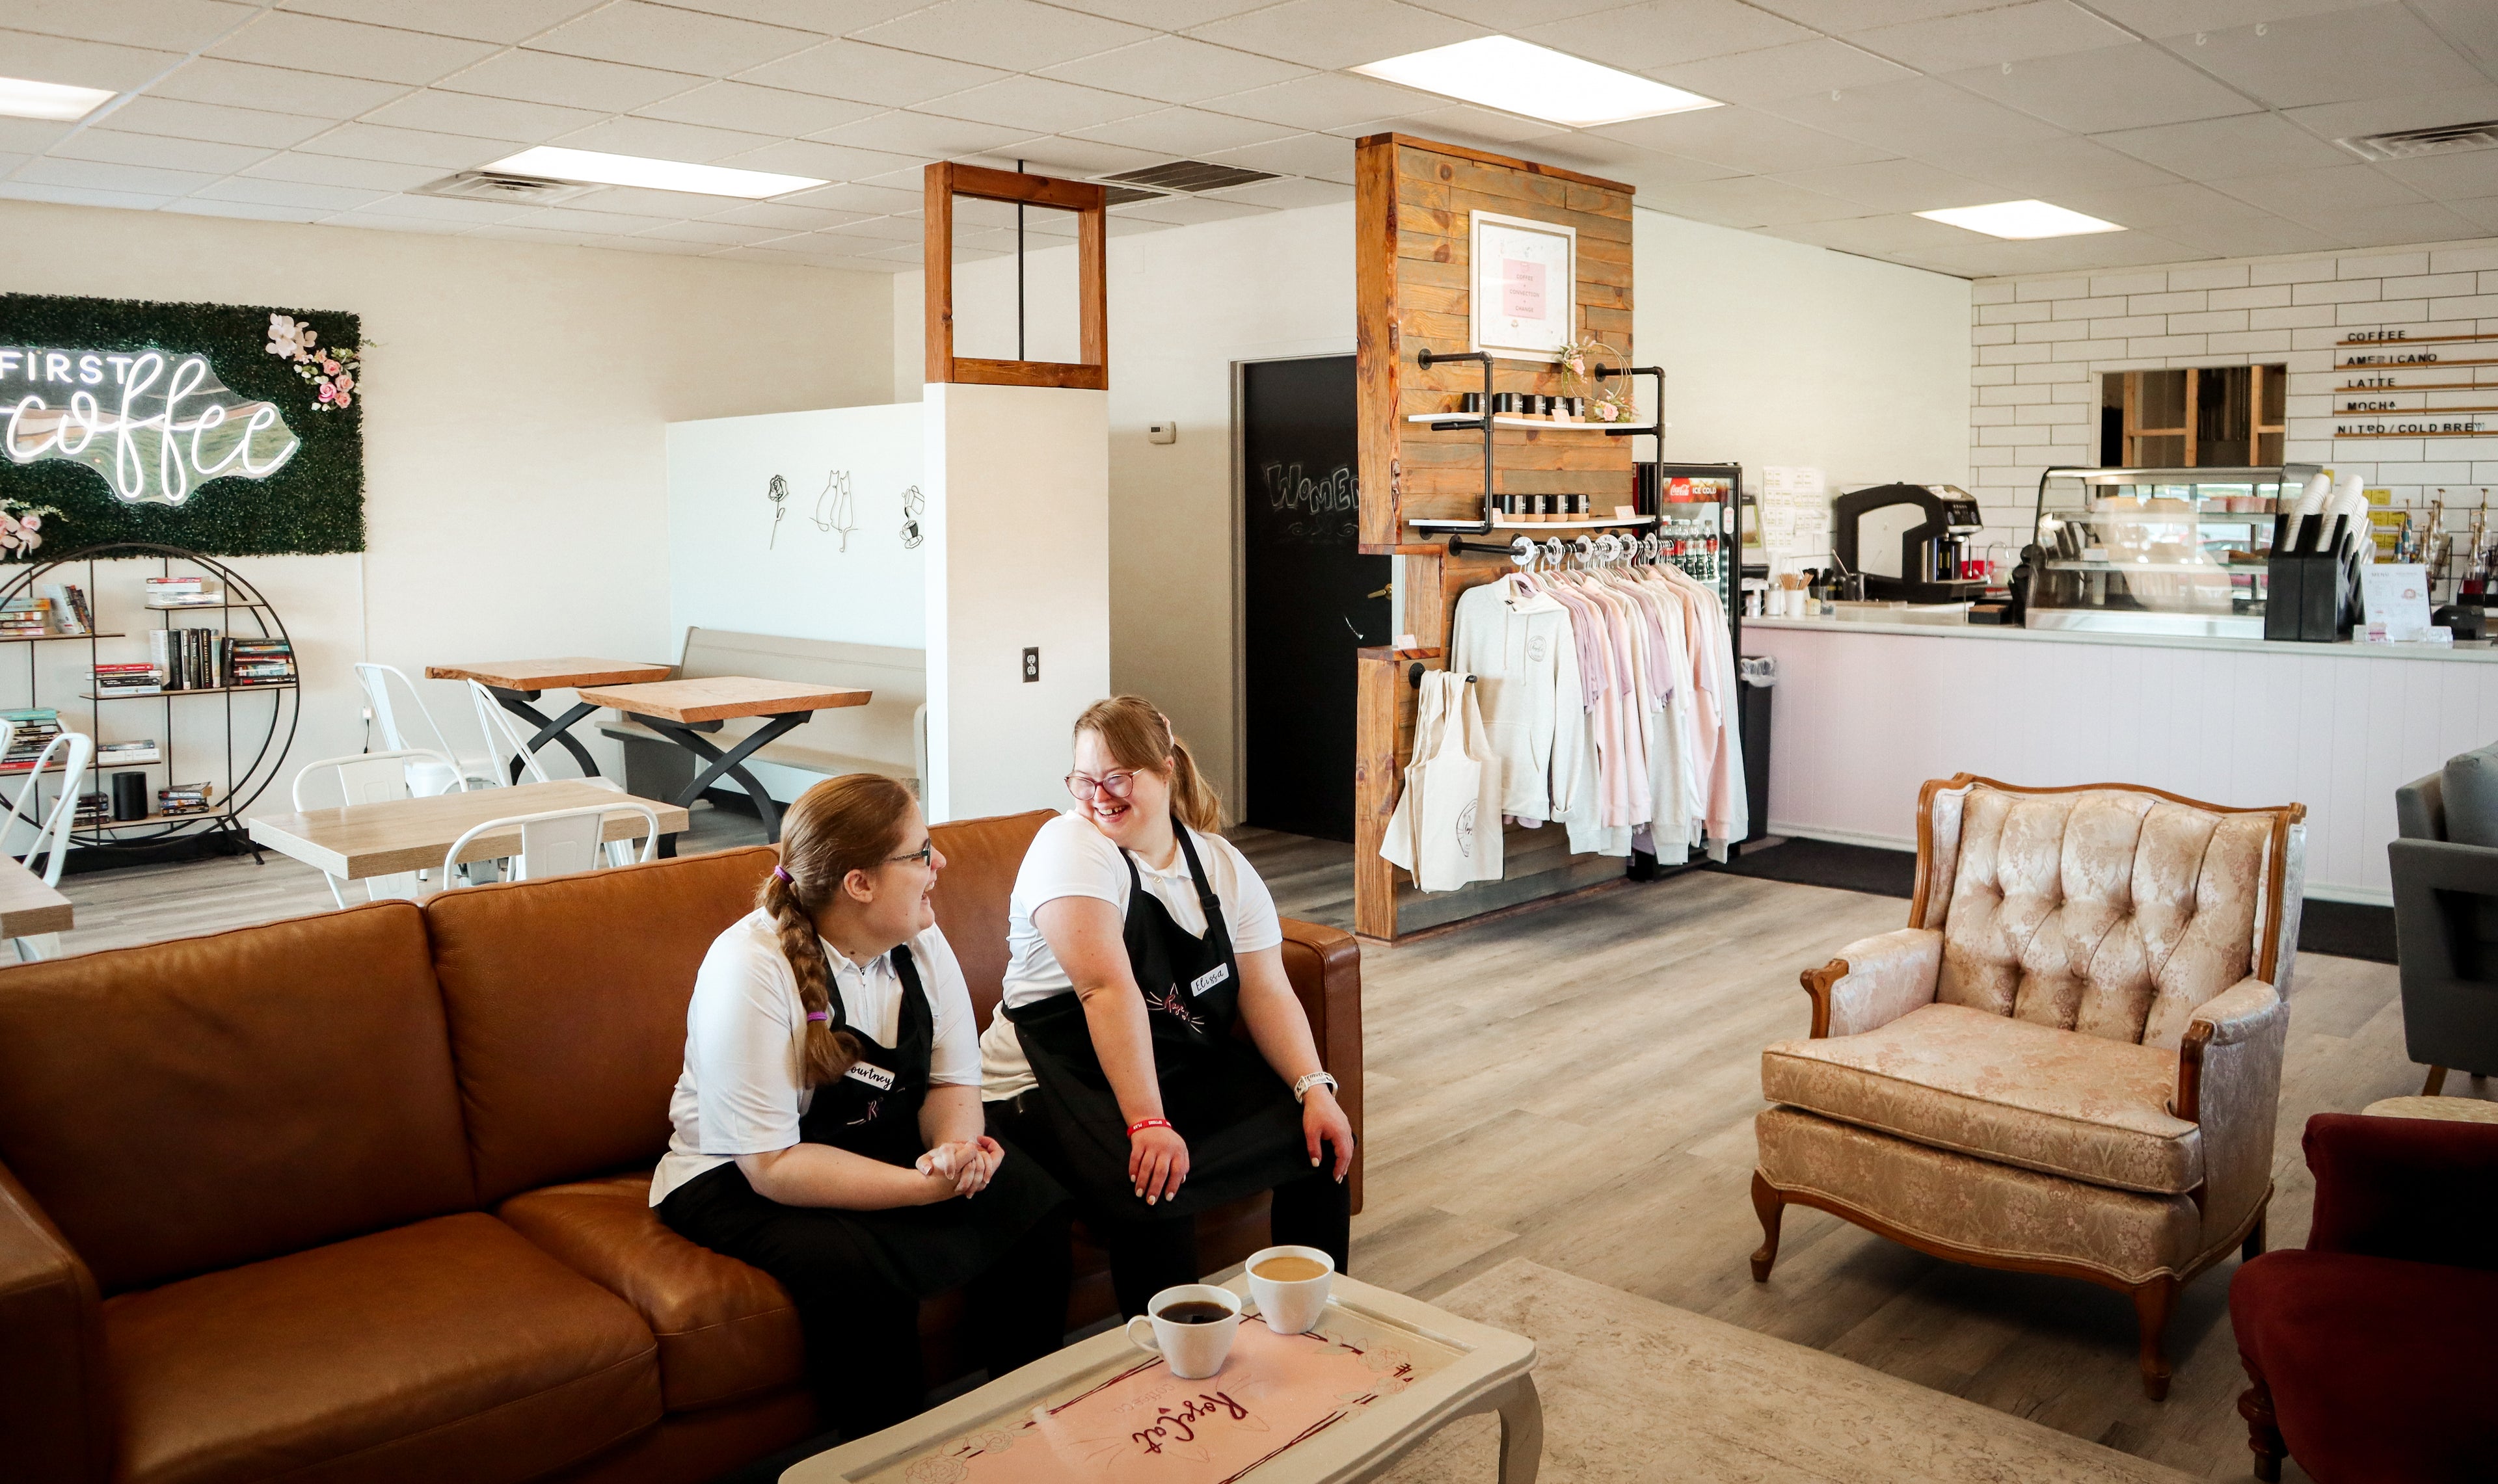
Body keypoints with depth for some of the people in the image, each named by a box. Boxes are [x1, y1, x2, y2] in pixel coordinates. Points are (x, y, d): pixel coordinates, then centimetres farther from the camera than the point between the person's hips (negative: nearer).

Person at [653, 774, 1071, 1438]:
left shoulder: (919, 942, -5)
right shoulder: (749, 970, -26)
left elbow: (955, 1083, -1)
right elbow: (771, 1165, -27)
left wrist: (956, 1147, -25)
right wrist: (926, 1186, -35)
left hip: (886, 1145, 6)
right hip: (739, 1179, -6)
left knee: (1033, 1204, -17)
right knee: (860, 1271, -34)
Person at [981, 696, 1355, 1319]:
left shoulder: (1222, 865, 6)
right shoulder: (1072, 845, -13)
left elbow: (1267, 993, 2)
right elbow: (1109, 989, -24)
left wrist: (1314, 1090, -13)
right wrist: (1147, 1123, -31)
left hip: (1189, 1068, 6)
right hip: (1063, 1082, -6)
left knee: (1323, 1142, -10)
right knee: (1154, 1190, -32)